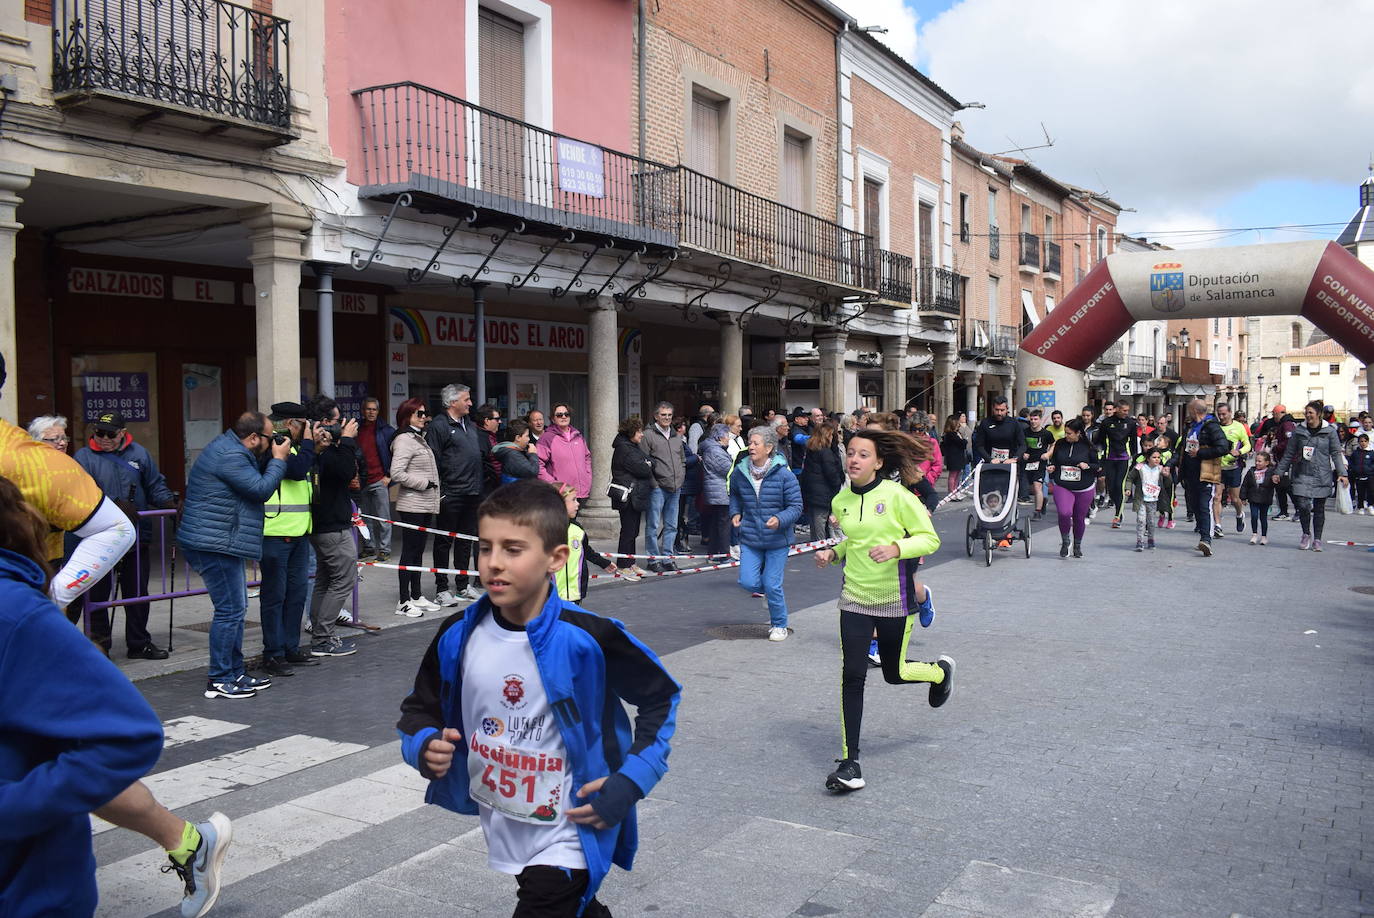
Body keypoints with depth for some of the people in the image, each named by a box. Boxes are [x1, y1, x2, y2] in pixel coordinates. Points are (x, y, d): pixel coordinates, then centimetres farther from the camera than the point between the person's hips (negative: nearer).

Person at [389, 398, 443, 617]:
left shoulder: (421, 439, 18)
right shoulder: (404, 439, -12)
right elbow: (397, 473, -21)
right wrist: (424, 483, -15)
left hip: (426, 504, 9)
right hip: (412, 505, -9)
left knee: (418, 551, 13)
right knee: (409, 551, -4)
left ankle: (416, 596, 21)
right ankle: (404, 601, 1)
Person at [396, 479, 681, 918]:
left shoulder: (586, 638, -23)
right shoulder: (458, 635, -11)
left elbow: (661, 697, -9)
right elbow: (420, 707, 5)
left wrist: (630, 782, -16)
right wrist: (424, 748, -16)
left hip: (568, 835, -5)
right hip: (502, 828, 5)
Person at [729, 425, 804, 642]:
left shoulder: (784, 475, -14)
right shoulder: (740, 472, -2)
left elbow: (796, 506, -10)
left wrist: (779, 520, -27)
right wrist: (735, 513, 2)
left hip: (776, 540, -3)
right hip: (750, 539, 4)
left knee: (772, 586, 1)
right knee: (748, 582, -3)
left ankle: (779, 625, 25)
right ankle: (776, 594, 31)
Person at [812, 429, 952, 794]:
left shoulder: (897, 496, -13)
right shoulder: (840, 501, 3)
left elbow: (930, 539, -11)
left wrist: (895, 548, -27)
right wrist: (833, 553, 1)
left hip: (894, 599, -3)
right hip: (855, 597, 4)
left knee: (895, 673, 11)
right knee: (852, 676, -6)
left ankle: (941, 671, 47)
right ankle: (850, 763, 0)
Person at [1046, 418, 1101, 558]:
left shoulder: (1088, 447, -4)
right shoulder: (1059, 444, 2)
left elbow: (1099, 466, 3)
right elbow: (1052, 461, 15)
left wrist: (1088, 466, -16)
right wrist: (1050, 467, -6)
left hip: (1084, 489, 0)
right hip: (1062, 487, 0)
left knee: (1079, 518, 10)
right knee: (1064, 513, -23)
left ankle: (1077, 545, 34)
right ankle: (1065, 541, 1)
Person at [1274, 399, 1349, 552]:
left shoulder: (1329, 431, 2)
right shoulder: (1299, 431, 5)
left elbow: (1336, 453, 1)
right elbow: (1289, 454, 10)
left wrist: (1342, 473, -8)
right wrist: (1279, 472, 9)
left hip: (1321, 476, 0)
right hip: (1302, 475, 1)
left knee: (1319, 509, 6)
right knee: (1303, 505, -11)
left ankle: (1317, 539, 18)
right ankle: (1306, 534, 12)